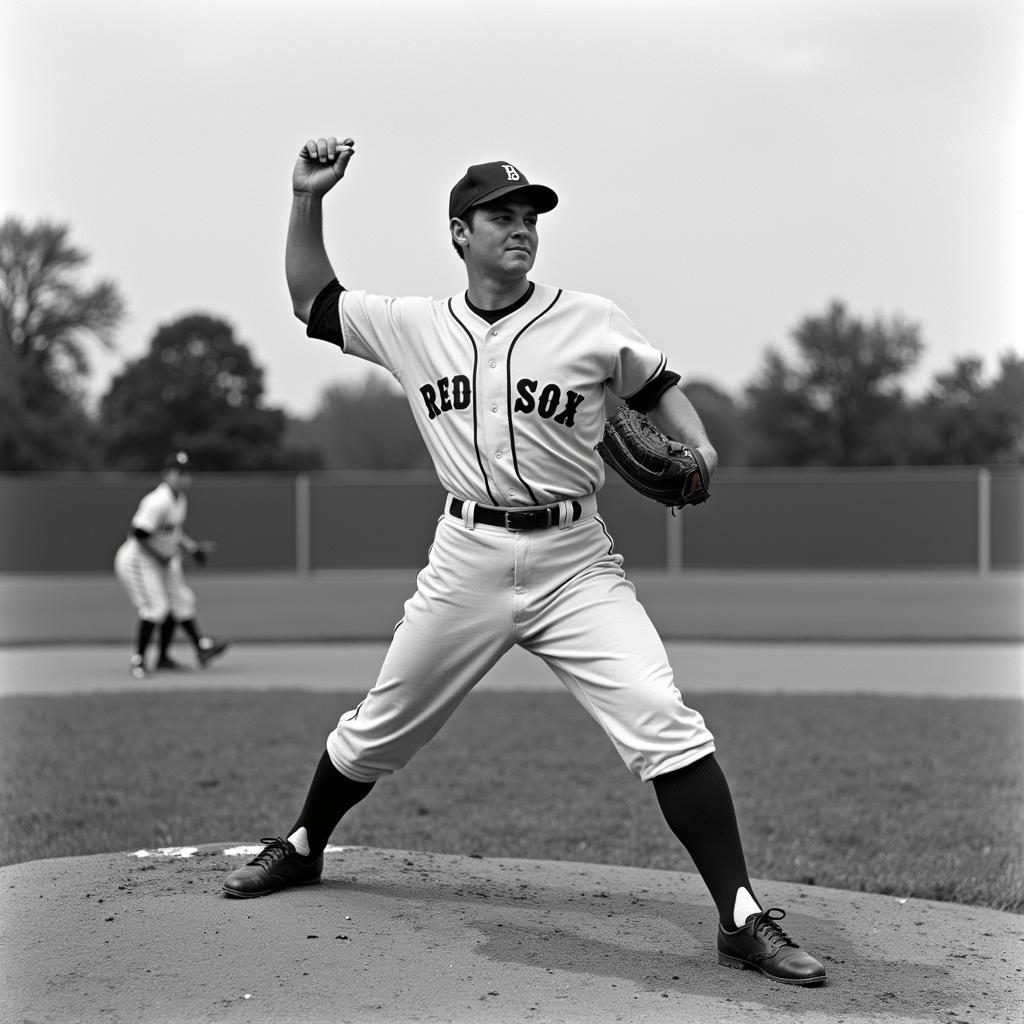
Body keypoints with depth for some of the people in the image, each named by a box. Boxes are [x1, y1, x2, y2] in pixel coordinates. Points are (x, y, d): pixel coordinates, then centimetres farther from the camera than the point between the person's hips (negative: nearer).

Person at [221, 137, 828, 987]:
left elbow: (656, 386, 11)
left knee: (663, 723, -17)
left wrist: (697, 450, -8)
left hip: (575, 564, -2)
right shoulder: (414, 326, 6)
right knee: (378, 729, 14)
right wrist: (307, 202, 4)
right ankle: (303, 847, 41)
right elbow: (312, 301, 16)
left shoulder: (592, 323, -1)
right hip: (466, 560, 2)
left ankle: (744, 920, -14)